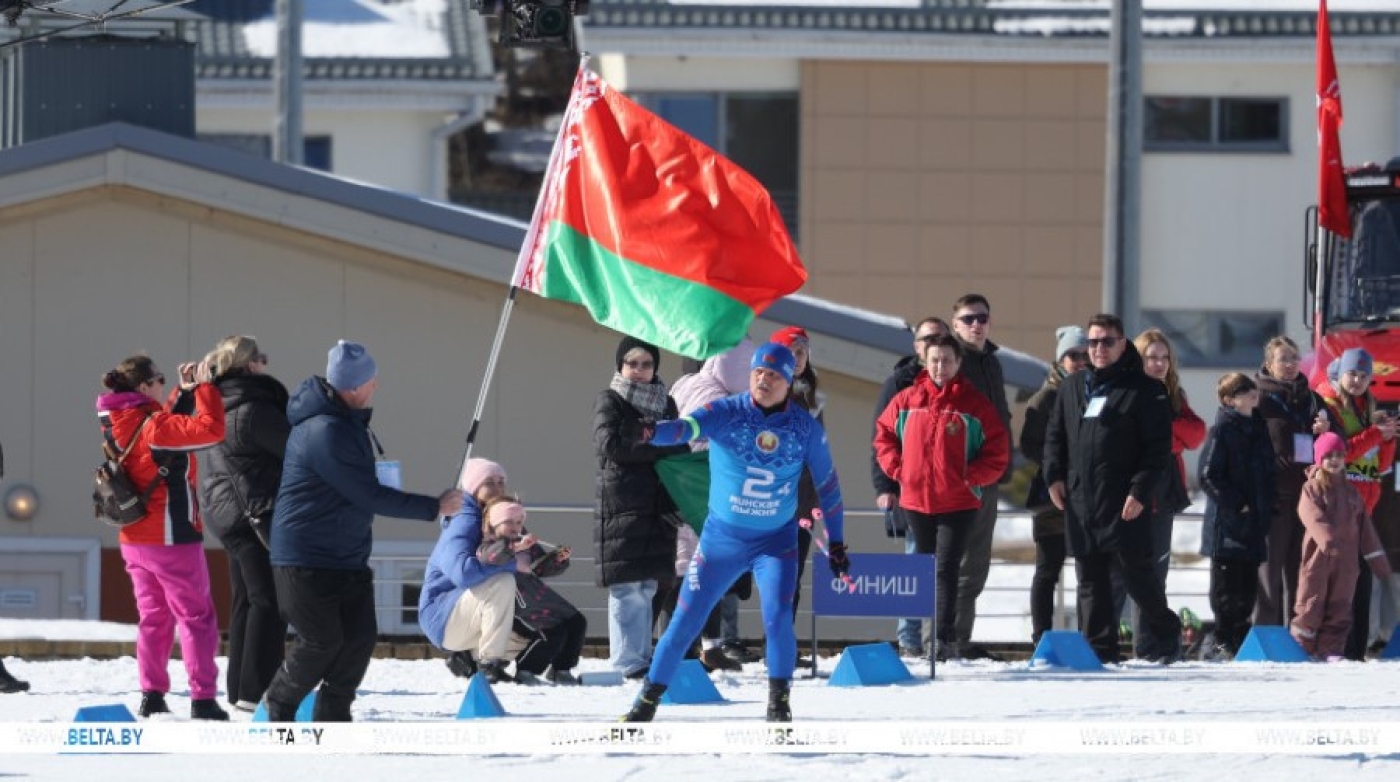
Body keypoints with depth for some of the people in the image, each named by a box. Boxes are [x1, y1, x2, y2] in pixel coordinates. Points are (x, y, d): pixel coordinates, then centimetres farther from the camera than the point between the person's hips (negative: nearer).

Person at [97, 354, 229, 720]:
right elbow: (211, 429, -28)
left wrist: (184, 393, 10)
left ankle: (151, 696, 14)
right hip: (171, 539, -8)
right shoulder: (151, 426, -21)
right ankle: (203, 700, -2)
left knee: (154, 618, 17)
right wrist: (204, 387, -16)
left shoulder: (120, 425, 3)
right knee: (197, 618, 1)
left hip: (134, 540, 8)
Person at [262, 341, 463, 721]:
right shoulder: (325, 432, -25)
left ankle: (332, 717, 13)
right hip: (306, 558, -9)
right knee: (323, 641, -6)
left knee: (361, 636, 2)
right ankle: (280, 704, 17)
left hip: (348, 557, 9)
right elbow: (369, 496, -23)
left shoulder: (346, 421, 7)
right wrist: (434, 507, -15)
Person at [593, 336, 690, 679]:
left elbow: (678, 453, 16)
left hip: (656, 506, 5)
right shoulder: (610, 402, 2)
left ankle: (642, 657, 10)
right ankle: (627, 661, -9)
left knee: (647, 587, 6)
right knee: (627, 587, -9)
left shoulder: (665, 404, 17)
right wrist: (661, 446, -13)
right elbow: (610, 445, -13)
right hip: (621, 506, -5)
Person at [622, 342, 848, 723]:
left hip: (776, 541, 0)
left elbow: (827, 484, 6)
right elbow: (686, 427, -32)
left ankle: (779, 702, 0)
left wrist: (837, 542, 11)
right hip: (722, 537, 0)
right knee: (686, 619, 1)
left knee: (778, 619, -18)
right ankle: (648, 700, 15)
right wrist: (652, 432, -55)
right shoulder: (726, 413, -13)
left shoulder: (805, 427, -6)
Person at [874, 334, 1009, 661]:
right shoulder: (907, 401, 3)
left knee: (946, 570, -9)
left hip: (958, 502, -3)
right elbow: (884, 434, 15)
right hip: (916, 499, 3)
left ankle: (944, 639, -10)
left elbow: (998, 451, -1)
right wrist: (897, 468, 3)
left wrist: (971, 477, -10)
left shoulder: (974, 404, -4)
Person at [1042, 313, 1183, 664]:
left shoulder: (1144, 391, -2)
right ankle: (1100, 646, 10)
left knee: (1138, 575, -4)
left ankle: (1166, 635, 12)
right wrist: (1054, 474, 7)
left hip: (1124, 503, -5)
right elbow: (1055, 434, 21)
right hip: (1080, 500, 5)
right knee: (1090, 579, 5)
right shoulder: (1073, 387, 16)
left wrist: (1141, 491, -14)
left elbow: (1158, 448, -6)